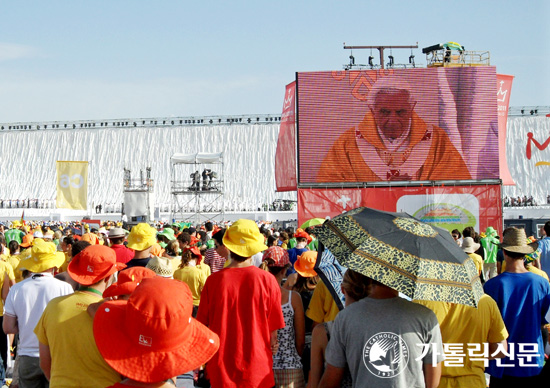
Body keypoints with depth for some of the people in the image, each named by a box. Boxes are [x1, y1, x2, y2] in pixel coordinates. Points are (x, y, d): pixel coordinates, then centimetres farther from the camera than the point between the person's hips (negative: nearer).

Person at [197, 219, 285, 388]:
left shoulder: (213, 280, -9)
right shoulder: (267, 280, -10)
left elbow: (202, 325, -1)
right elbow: (273, 330, -4)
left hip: (221, 368, 0)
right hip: (258, 368, 0)